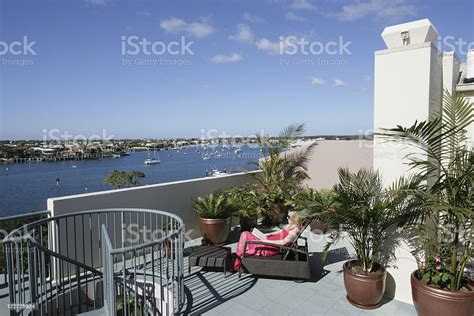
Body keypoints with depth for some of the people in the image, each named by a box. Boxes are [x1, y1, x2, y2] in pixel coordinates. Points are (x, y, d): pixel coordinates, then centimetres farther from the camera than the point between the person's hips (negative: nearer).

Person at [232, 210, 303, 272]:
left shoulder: (294, 231, -21)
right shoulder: (291, 225, 7)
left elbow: (283, 242, -28)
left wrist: (267, 241, -23)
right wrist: (269, 234, 11)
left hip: (270, 249, -10)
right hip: (269, 242, 10)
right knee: (245, 234, 9)